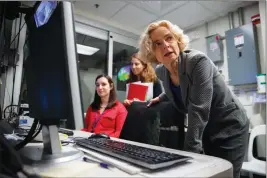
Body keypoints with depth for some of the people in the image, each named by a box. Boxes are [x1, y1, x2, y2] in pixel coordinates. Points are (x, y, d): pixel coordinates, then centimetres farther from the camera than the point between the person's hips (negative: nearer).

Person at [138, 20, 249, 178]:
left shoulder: (198, 61, -28)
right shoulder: (161, 72, -7)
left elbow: (198, 111, -32)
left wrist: (190, 154, -31)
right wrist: (162, 97, 8)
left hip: (229, 127, -5)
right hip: (203, 129, 6)